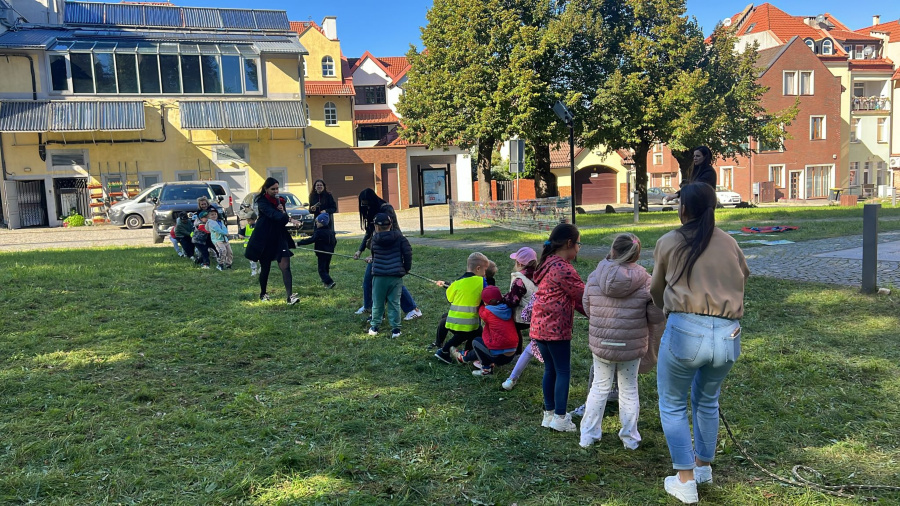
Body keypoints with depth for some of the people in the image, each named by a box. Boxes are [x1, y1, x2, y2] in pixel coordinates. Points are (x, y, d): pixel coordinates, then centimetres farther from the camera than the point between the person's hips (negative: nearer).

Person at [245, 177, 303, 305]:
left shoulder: (280, 200, 8)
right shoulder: (262, 201, -11)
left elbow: (282, 217, 10)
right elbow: (272, 214, -31)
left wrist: (283, 211, -13)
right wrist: (290, 219, -45)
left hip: (279, 237, 4)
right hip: (264, 238, -4)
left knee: (285, 266, -11)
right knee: (265, 267, 9)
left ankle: (290, 296, -19)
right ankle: (263, 294, 30)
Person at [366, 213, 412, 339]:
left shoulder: (374, 240, 0)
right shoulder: (399, 237, -1)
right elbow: (408, 252, -4)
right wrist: (407, 268, 9)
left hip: (379, 276, 0)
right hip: (396, 276, 1)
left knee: (377, 303, 12)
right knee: (394, 303, 6)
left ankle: (374, 327, 20)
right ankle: (395, 328, 5)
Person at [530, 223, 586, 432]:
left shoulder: (548, 263, 13)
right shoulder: (563, 269, -18)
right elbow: (583, 296, -11)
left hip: (540, 326, 9)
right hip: (556, 328, -9)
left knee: (550, 370, 17)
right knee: (563, 372, 3)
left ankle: (549, 413, 26)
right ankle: (560, 418, 9)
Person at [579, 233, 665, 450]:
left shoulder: (595, 277, -9)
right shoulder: (645, 280, -13)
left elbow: (587, 308, 0)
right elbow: (656, 315, -10)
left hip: (601, 344, 1)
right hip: (632, 346, -1)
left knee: (600, 387, 16)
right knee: (629, 389, 16)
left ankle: (588, 435, 23)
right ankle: (630, 438, 26)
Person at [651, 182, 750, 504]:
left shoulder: (669, 242, 1)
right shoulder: (729, 243, 7)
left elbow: (656, 291, 13)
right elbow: (742, 278, 15)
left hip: (686, 330, -4)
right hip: (728, 334, 4)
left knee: (673, 405, 15)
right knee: (707, 401, 26)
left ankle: (685, 480, 17)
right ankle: (703, 465, 42)